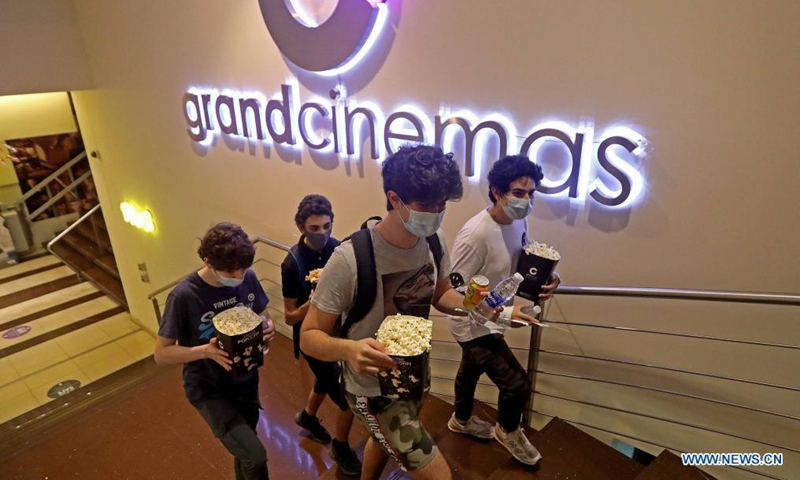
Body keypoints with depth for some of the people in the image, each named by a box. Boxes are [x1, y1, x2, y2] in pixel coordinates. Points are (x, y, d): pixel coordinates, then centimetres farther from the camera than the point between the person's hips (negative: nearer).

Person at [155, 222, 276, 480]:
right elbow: (162, 354, -15)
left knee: (243, 449, 22)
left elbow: (264, 317, 3)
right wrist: (205, 350, -32)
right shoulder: (184, 296, -25)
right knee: (255, 456, -14)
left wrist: (269, 329, -20)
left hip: (246, 381, 4)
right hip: (209, 390, -4)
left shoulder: (248, 278, -13)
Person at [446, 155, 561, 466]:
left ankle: (461, 420, 57)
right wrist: (504, 313, -33)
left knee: (471, 370, 29)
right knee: (517, 384, -1)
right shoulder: (475, 234, -33)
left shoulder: (519, 221, -8)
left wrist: (546, 277, -13)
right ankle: (508, 431, 33)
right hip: (474, 324, -8)